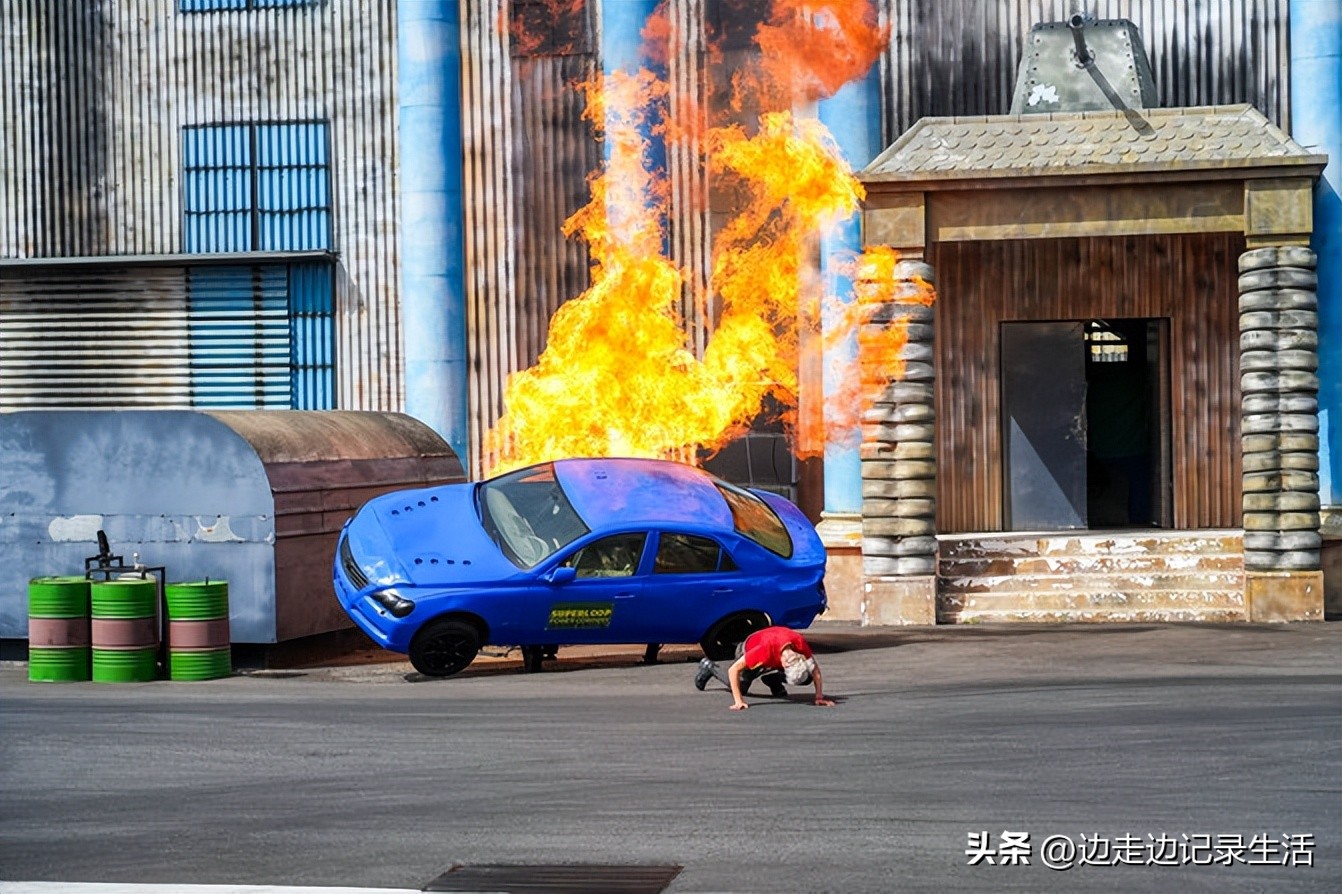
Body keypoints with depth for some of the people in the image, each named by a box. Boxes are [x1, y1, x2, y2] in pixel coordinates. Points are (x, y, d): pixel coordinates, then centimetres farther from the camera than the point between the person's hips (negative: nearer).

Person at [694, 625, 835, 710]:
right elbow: (733, 670, -42)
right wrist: (738, 701, -43)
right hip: (749, 650, -3)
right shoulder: (766, 649, -49)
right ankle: (709, 666, 37)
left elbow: (815, 669, -22)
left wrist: (819, 697, -27)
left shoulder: (800, 643, -39)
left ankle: (772, 680, 12)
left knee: (806, 677, -14)